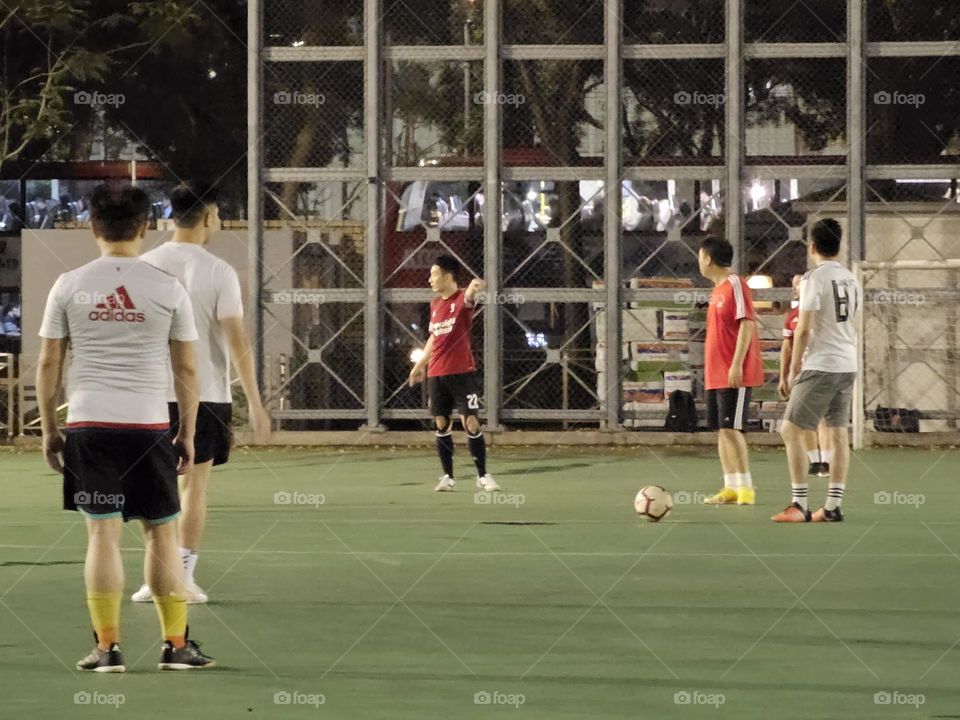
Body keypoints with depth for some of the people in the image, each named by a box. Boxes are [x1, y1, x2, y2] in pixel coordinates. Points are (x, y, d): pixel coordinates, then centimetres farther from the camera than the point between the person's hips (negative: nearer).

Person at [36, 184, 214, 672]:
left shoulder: (69, 286, 2)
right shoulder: (168, 289, 1)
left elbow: (48, 363, 4)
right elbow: (186, 369, 4)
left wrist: (49, 428, 12)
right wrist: (188, 434, 12)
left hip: (87, 425, 1)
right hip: (149, 426, 0)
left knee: (103, 533, 2)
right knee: (162, 533, 8)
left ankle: (107, 648, 0)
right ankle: (176, 645, 9)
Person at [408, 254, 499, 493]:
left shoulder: (461, 299, -7)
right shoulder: (435, 304, 13)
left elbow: (468, 297, -33)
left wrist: (473, 288, -56)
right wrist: (420, 364, 31)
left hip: (461, 372, -6)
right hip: (436, 374, 6)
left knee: (471, 423, -7)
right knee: (442, 424, 6)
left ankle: (483, 476, 2)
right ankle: (447, 477, 12)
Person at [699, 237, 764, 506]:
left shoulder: (735, 285, -10)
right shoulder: (718, 290, 17)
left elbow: (747, 324, -17)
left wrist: (736, 364, -22)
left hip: (734, 375, -9)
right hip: (716, 375, 9)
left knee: (730, 428, -11)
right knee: (721, 430, 7)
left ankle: (745, 487, -9)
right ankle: (731, 488, 9)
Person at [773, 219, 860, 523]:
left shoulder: (814, 278, -12)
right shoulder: (851, 279, 11)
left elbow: (803, 330, -13)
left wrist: (793, 370, -5)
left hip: (821, 367, -8)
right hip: (848, 366, 8)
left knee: (791, 430, -2)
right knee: (838, 434, 8)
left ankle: (799, 506, -6)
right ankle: (833, 506, 6)